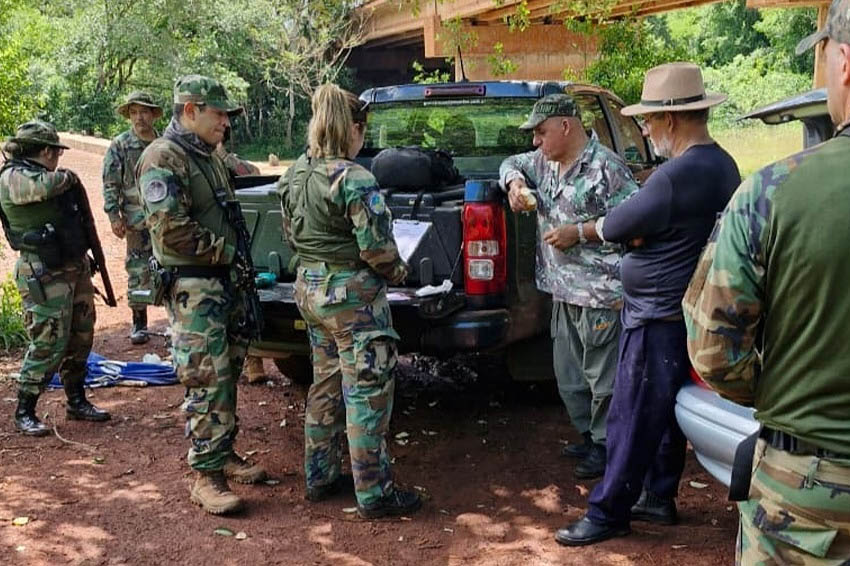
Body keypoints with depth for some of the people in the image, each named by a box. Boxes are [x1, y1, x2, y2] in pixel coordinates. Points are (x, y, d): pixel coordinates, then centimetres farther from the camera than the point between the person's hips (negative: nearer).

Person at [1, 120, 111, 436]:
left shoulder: (41, 175, 16)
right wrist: (67, 178, -11)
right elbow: (44, 186, -33)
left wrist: (84, 262, 20)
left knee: (80, 339, 14)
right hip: (45, 275, -9)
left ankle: (77, 402, 28)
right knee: (48, 345, -9)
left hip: (75, 268, 9)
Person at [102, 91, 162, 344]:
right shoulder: (120, 145, 0)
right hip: (137, 221, -2)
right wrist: (114, 216, -9)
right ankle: (139, 323, 11)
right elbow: (110, 184, -2)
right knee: (138, 272, 1)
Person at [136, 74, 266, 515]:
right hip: (193, 287, -9)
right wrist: (225, 250, -14)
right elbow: (171, 230, -22)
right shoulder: (163, 158, -13)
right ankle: (206, 476, -1)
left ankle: (224, 454, 28)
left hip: (224, 280, 9)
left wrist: (235, 258, 13)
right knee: (207, 382, -9)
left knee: (227, 375, 15)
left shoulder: (208, 156, 16)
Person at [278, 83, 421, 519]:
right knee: (367, 393, 1)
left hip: (309, 287, 8)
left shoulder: (295, 175, 5)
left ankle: (319, 477, 30)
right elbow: (375, 245, -20)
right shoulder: (354, 179, -19)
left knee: (326, 383, 20)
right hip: (352, 293, -8)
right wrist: (397, 272, -2)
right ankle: (374, 494, 8)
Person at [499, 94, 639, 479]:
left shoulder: (605, 167, -14)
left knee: (602, 377, 1)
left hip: (600, 292, -9)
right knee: (569, 377, 18)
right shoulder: (544, 162, 11)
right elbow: (512, 163, 28)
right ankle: (589, 436, 33)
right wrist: (514, 182, 4)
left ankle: (605, 445, 16)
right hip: (562, 292, 9)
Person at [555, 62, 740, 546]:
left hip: (658, 316, -10)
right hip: (684, 310, 10)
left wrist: (577, 232, 5)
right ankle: (659, 498, 30)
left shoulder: (678, 174, -24)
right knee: (665, 412, 19)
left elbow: (617, 225, -13)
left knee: (633, 419, 0)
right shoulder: (723, 165, 7)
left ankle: (608, 515, 10)